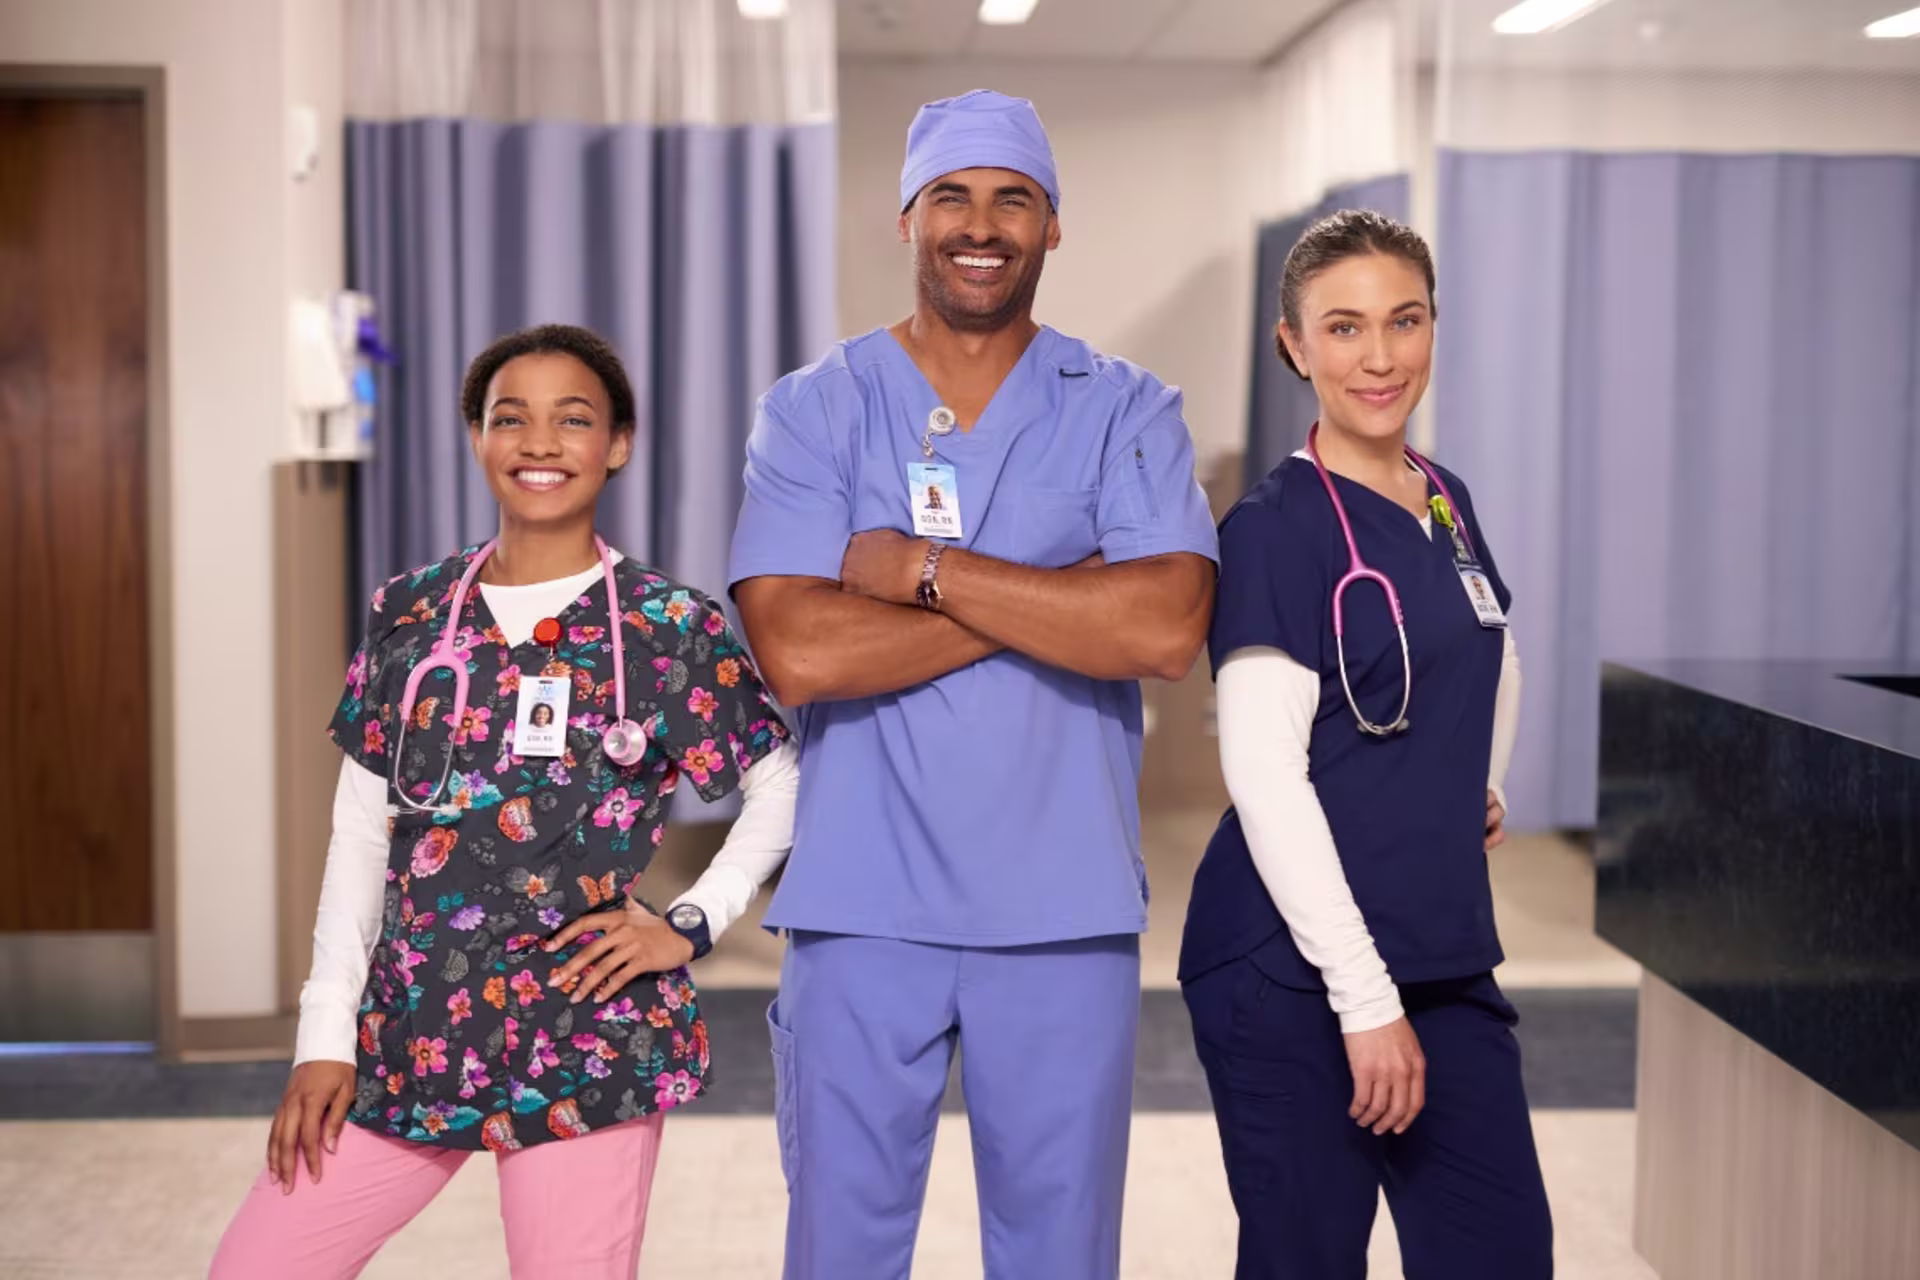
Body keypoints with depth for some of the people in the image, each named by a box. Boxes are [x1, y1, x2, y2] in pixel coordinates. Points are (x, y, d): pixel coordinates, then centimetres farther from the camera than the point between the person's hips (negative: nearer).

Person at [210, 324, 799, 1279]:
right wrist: (325, 1034, 4)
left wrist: (692, 924, -6)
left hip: (588, 1044, -3)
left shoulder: (668, 627, -4)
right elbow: (359, 832, 7)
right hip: (410, 1030, 4)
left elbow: (784, 781, 4)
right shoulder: (409, 615, 6)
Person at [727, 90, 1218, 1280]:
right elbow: (797, 650, -13)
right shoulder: (813, 409, 2)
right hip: (861, 909, 0)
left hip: (1064, 911, 1)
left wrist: (923, 569, -13)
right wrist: (1059, 599, -13)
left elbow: (1167, 627, -14)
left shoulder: (1126, 410, 3)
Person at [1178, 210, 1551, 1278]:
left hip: (1447, 960, 7)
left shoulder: (1449, 506, 11)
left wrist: (1482, 784, 14)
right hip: (1295, 972, -7)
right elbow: (1264, 772, -17)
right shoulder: (1279, 526, -11)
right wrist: (1366, 996, -19)